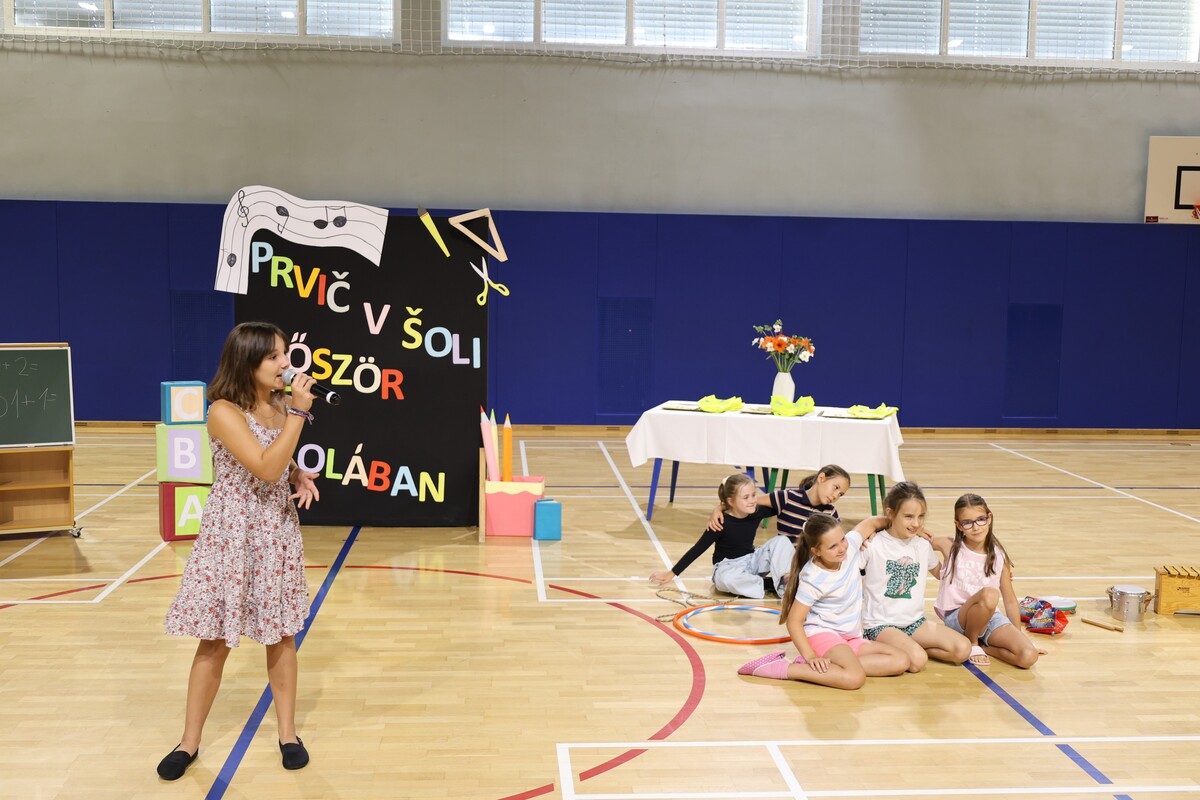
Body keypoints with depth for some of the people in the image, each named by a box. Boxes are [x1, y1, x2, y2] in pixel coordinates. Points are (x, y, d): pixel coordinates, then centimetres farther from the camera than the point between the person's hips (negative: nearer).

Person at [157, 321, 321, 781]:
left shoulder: (280, 407, 4)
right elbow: (266, 469, -26)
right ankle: (189, 742, 20)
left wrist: (301, 477, -3)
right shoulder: (224, 412, -18)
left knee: (281, 634, 11)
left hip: (277, 533, 6)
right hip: (232, 534, -5)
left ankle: (288, 734, 24)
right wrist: (298, 413, -25)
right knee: (215, 639, 5)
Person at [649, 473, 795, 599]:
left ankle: (784, 582, -23)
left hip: (751, 562, 5)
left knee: (782, 541, -14)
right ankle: (770, 584, -23)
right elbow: (697, 549, -15)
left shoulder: (757, 513, -9)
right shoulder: (722, 522, -21)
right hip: (727, 567, -5)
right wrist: (671, 573, -13)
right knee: (728, 579, -42)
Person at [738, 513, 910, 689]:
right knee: (855, 678, -33)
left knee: (901, 661, -9)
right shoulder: (813, 580, -21)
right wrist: (811, 657, -27)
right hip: (822, 633, -8)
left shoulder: (850, 545, -8)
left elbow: (871, 522, 11)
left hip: (851, 637, 8)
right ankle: (783, 669, -22)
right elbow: (793, 620, -18)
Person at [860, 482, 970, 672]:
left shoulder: (923, 545, 6)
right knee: (917, 660, -31)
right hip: (881, 625, -6)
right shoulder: (872, 545, -11)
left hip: (915, 622, 6)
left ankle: (909, 647, 1)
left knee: (963, 649, -13)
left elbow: (940, 572, 23)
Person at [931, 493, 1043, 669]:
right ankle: (971, 642, -9)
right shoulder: (950, 547, -5)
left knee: (1029, 657, -23)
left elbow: (1010, 600, 9)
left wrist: (1019, 635, 10)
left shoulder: (999, 556, 1)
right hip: (957, 617, -3)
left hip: (991, 617, 3)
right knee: (989, 594, -36)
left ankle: (981, 646, 2)